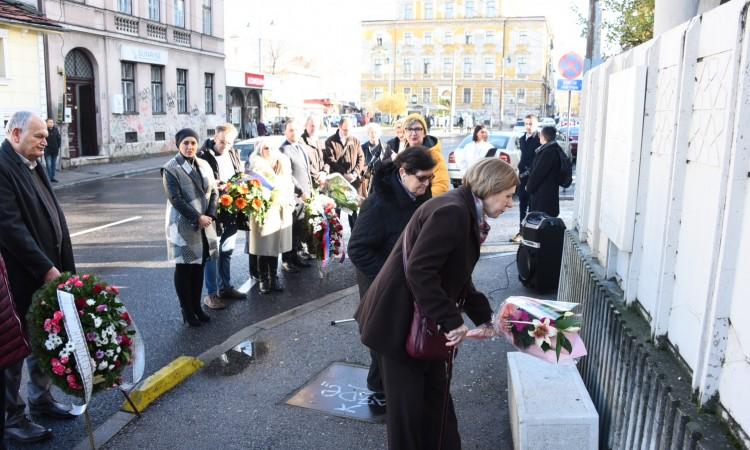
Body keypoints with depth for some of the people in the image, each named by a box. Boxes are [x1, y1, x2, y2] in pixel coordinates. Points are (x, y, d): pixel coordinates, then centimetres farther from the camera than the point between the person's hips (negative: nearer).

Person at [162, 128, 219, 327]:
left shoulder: (204, 165, 9)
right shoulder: (171, 168, -9)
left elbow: (213, 191, 9)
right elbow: (175, 199, -16)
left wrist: (210, 215, -6)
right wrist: (197, 218, -18)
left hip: (205, 225, 5)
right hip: (183, 226, -5)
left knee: (199, 266, 12)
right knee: (183, 269, 5)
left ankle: (197, 305, 24)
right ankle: (186, 309, 17)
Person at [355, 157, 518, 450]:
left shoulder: (468, 214, 8)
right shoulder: (452, 211, -24)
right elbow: (419, 271, -30)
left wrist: (484, 317, 8)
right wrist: (452, 321, -24)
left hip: (425, 321, 10)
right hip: (399, 319, -10)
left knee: (437, 393, 19)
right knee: (407, 402, 7)